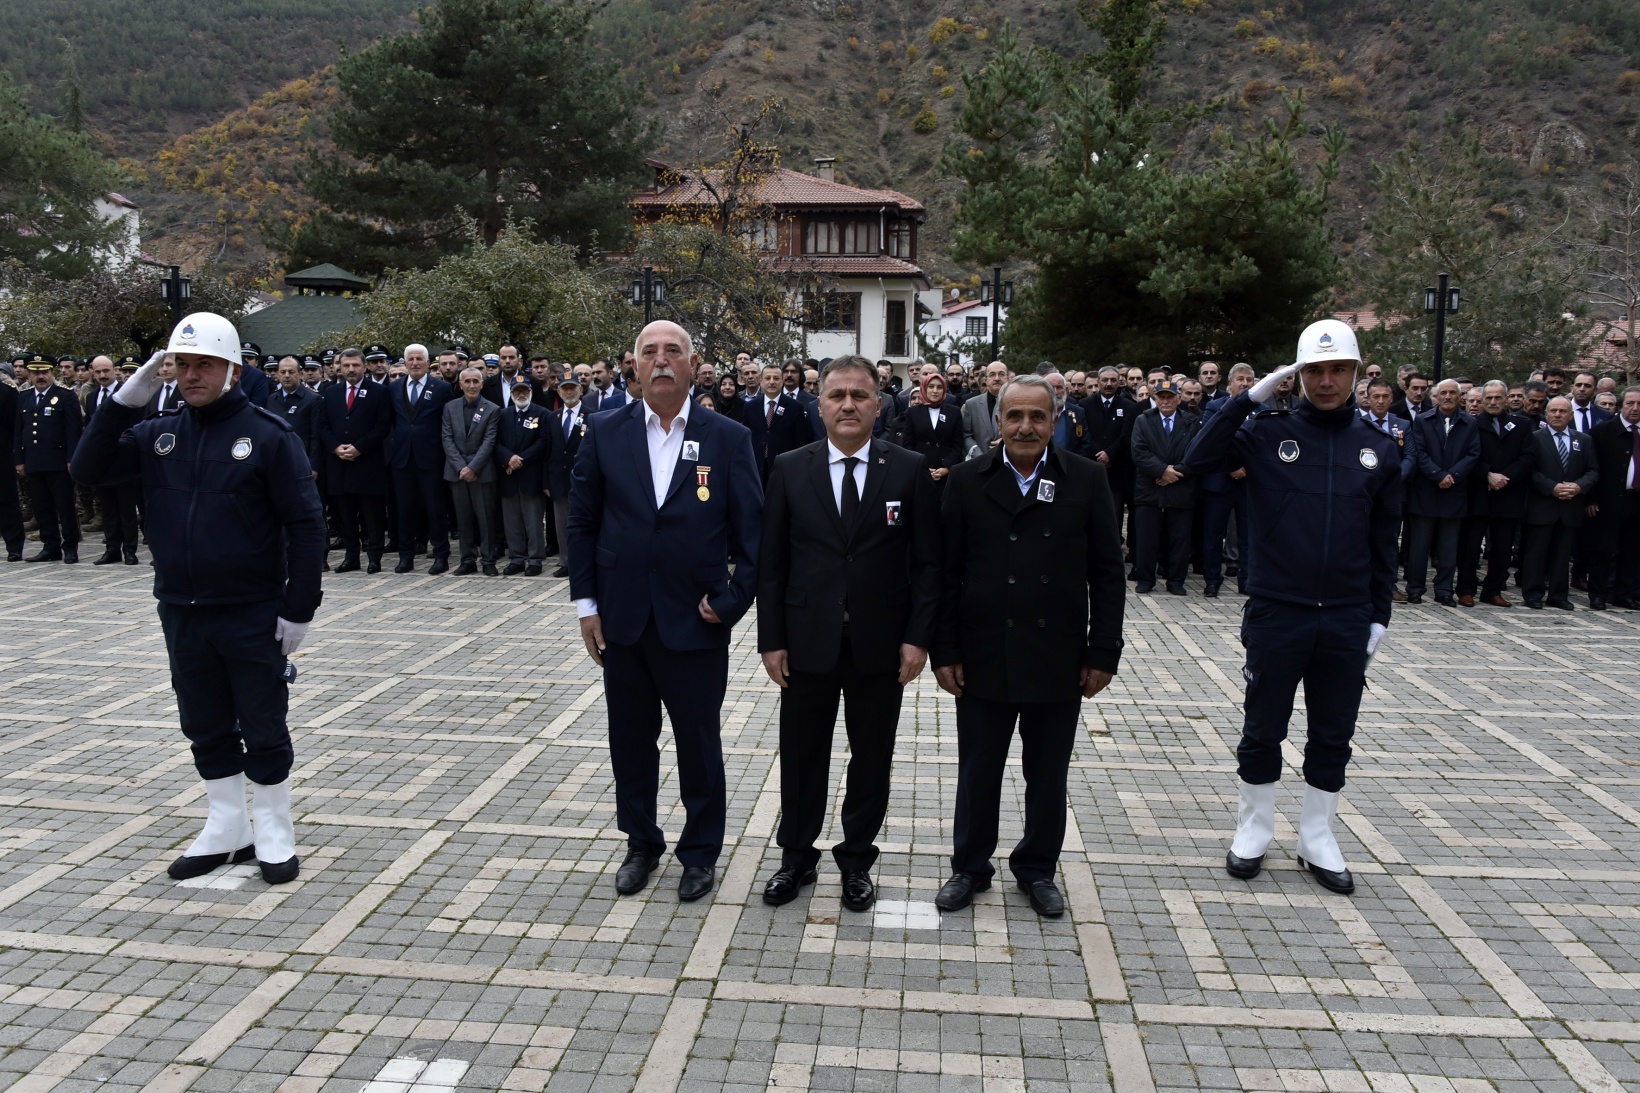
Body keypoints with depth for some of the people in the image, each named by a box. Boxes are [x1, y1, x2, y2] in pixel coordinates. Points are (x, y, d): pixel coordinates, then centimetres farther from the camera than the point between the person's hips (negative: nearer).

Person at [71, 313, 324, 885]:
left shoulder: (270, 434, -9)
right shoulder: (158, 434, 7)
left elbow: (306, 525, -11)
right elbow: (89, 469, -1)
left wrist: (299, 609, -14)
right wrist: (125, 401, -10)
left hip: (253, 616, -5)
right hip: (181, 615, 5)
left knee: (264, 730, 6)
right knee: (206, 729, 15)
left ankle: (273, 833, 21)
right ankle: (226, 828, 30)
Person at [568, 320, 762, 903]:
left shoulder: (729, 438, -4)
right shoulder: (604, 432, 1)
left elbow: (752, 531, -3)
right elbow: (582, 521, 5)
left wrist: (730, 603, -9)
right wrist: (586, 603, 1)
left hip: (696, 622, -2)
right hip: (621, 621, 2)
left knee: (699, 745, 10)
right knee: (631, 741, 15)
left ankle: (700, 852, 30)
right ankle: (641, 844, 35)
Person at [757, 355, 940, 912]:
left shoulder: (908, 470, -2)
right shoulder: (789, 469, 0)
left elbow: (927, 562, -1)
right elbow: (771, 562, 1)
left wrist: (918, 637, -7)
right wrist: (771, 639, -3)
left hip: (881, 648, 0)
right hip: (808, 643, 1)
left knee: (871, 759, 13)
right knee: (802, 757, 12)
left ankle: (857, 860, 32)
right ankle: (796, 857, 32)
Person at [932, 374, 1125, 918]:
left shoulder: (1087, 480, 0)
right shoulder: (968, 481, 0)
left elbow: (1107, 574, 0)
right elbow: (947, 573, -1)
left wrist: (1102, 653, -3)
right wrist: (945, 651, -4)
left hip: (1059, 661, 1)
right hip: (984, 658, 0)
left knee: (1048, 775, 14)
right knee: (978, 771, 12)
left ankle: (1037, 868, 33)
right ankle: (970, 867, 30)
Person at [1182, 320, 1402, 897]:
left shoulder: (1379, 448, 6)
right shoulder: (1269, 432, -3)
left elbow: (1383, 541, 9)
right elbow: (1198, 459, -19)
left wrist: (1379, 616, 7)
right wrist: (1250, 396, -19)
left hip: (1348, 620, 3)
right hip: (1277, 613, -3)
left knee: (1333, 736, 12)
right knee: (1262, 730, 9)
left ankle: (1317, 838, 28)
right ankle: (1254, 829, 26)